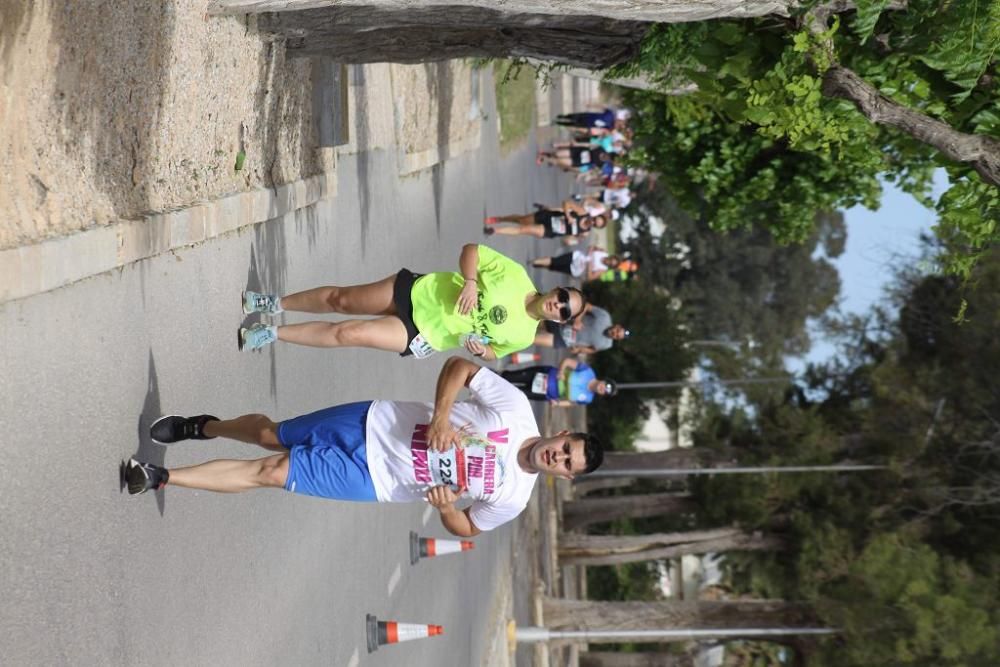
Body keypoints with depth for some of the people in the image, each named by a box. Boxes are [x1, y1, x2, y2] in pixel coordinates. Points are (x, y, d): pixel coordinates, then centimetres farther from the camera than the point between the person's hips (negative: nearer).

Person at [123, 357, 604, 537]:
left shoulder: (512, 498, -12)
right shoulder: (516, 409, -14)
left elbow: (466, 529, 2)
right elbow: (459, 367, -7)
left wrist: (445, 508, -21)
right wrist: (441, 415, -23)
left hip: (373, 481, -1)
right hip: (372, 426, 1)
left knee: (269, 473, -6)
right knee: (269, 435, 8)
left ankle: (162, 478, 7)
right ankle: (204, 427, 41)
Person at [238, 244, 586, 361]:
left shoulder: (523, 335, -8)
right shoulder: (516, 276, -11)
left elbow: (493, 351, 8)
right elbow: (471, 249, -4)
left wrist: (482, 349, -16)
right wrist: (469, 282, -22)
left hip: (421, 337, -1)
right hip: (418, 292, 1)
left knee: (345, 334, -12)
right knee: (340, 299, 1)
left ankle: (270, 334, 4)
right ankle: (274, 304, 27)